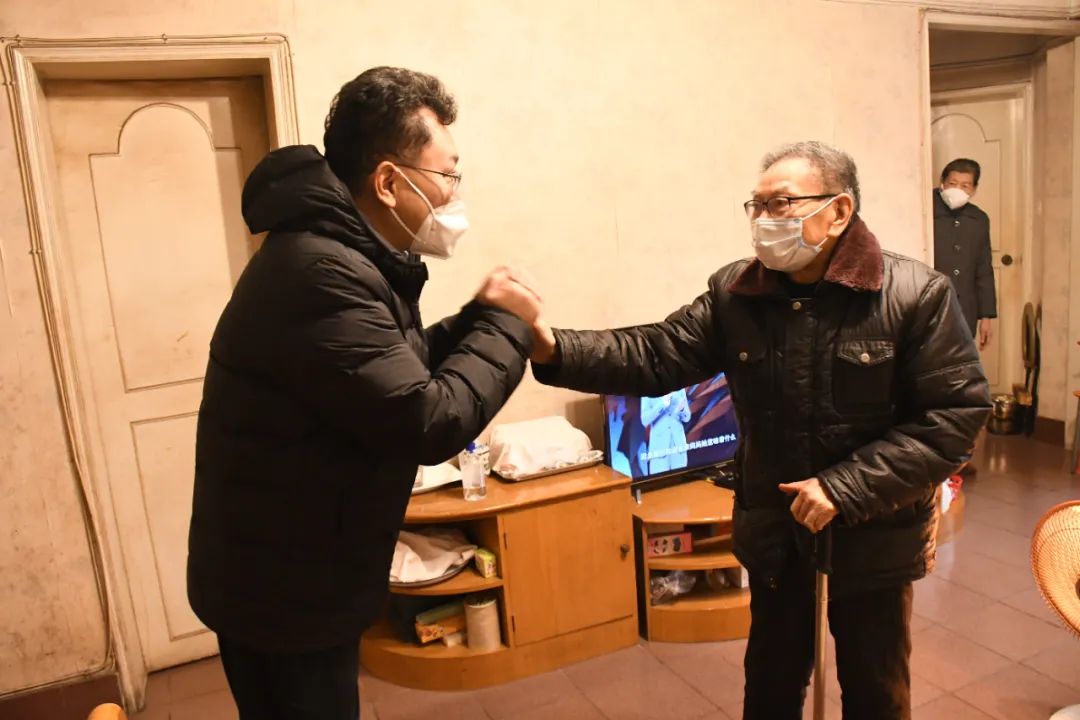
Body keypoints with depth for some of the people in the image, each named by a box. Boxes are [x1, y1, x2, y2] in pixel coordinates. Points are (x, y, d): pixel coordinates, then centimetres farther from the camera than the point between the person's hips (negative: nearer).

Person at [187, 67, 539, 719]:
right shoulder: (322, 273, -29)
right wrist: (506, 326, -16)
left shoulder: (344, 256, 4)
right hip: (280, 591, -9)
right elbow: (429, 422, -30)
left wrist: (479, 319, -3)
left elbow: (401, 371, 11)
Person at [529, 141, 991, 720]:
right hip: (775, 535, 3)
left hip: (874, 538, -2)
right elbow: (656, 356, -12)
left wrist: (845, 488, -23)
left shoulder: (916, 295, -15)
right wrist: (554, 350, -28)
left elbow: (957, 412, -16)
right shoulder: (733, 294, -6)